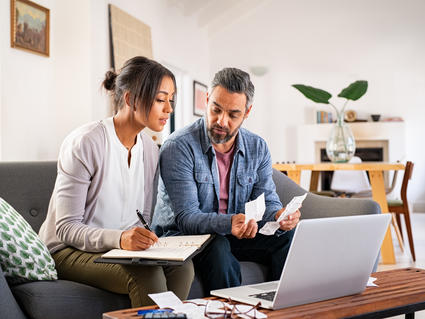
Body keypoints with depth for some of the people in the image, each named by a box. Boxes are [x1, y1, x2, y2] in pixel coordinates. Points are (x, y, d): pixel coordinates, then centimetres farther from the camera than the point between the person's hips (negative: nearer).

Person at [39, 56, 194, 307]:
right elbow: (66, 228, -18)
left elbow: (143, 218, 10)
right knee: (147, 275, -31)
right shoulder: (84, 143, -16)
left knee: (182, 265, -21)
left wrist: (141, 238, -14)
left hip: (122, 247, 6)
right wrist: (118, 238, -35)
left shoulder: (150, 149, 6)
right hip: (69, 251, -6)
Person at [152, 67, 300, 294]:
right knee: (217, 248, -37)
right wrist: (229, 223, -42)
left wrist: (279, 216, -27)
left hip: (232, 235, 5)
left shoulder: (257, 148, 1)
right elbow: (186, 217, -23)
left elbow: (267, 202, -1)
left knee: (288, 237, -19)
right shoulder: (178, 147, -18)